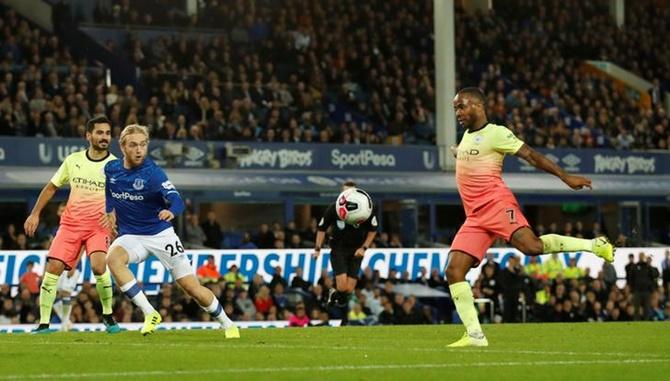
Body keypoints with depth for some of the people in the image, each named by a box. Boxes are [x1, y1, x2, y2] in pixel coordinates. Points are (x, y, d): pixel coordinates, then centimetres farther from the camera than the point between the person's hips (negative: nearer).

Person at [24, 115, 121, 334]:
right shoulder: (73, 160, 6)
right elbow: (51, 187, 17)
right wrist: (35, 214, 13)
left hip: (98, 226, -3)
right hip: (71, 223, 3)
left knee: (98, 267, -25)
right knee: (53, 268, -7)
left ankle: (108, 316, -4)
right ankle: (44, 323, 2)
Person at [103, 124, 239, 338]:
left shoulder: (152, 172, -17)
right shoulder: (111, 169, -2)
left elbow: (176, 201, -31)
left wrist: (171, 211, -52)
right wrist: (110, 211, 12)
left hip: (160, 234, -3)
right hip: (130, 235, 3)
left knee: (192, 287, -3)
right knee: (113, 259, -32)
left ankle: (228, 324, 21)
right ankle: (150, 314, -25)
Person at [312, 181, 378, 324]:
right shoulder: (333, 209, -11)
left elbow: (373, 230, 4)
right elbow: (322, 228, 2)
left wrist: (364, 248, -5)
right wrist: (318, 248, -6)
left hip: (356, 251, 1)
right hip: (338, 249, -1)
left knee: (349, 289, -5)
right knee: (343, 286, -19)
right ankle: (334, 294, 17)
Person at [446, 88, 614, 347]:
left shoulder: (495, 133, -2)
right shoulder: (467, 135, 23)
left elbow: (531, 156, -6)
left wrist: (565, 177, -10)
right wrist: (458, 152, 62)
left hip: (496, 204, -8)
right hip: (474, 218, 8)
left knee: (532, 246, -30)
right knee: (453, 270, -7)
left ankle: (594, 245, -11)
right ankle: (475, 335, -7)